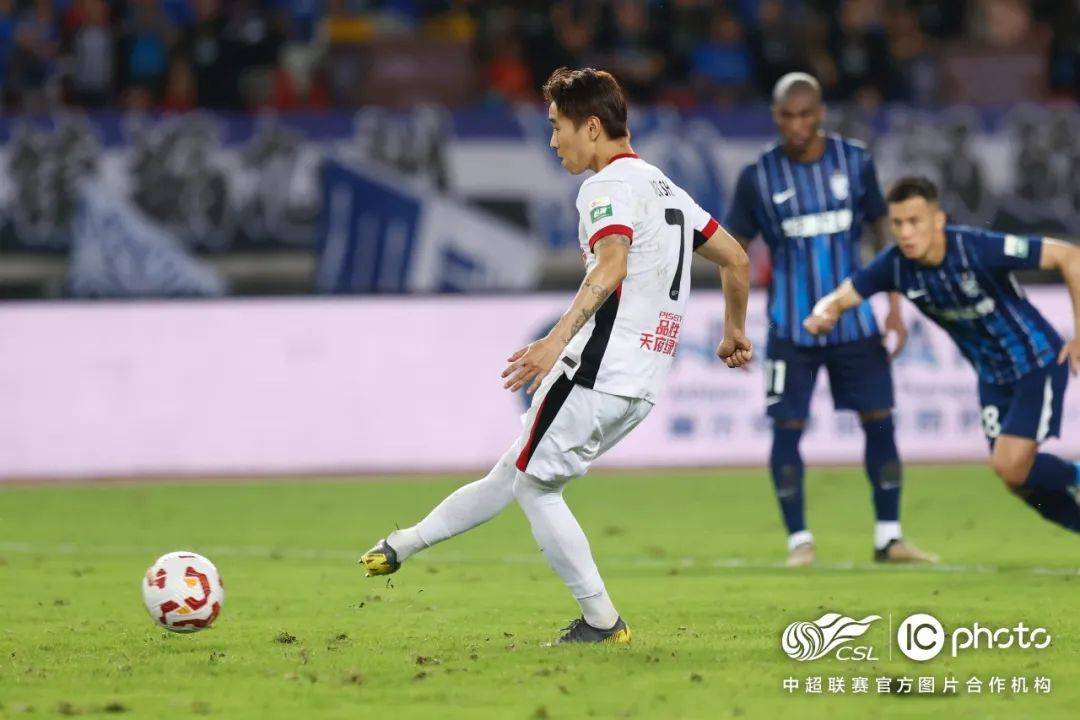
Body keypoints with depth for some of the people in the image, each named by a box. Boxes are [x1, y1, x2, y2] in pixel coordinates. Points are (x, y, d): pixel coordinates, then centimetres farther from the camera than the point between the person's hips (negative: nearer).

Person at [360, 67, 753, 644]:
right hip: (641, 385, 9)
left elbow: (611, 267, -29)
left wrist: (557, 340, -40)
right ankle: (402, 546, 26)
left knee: (535, 485, 2)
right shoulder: (663, 187, 19)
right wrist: (733, 332, 38)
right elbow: (736, 260, 23)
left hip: (597, 373, -9)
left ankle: (602, 622, 2)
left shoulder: (609, 186, -10)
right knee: (514, 473, 16)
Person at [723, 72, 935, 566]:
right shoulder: (758, 177, -5)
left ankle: (888, 537, 12)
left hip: (853, 318, 2)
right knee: (788, 427, -5)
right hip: (791, 326, -2)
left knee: (879, 420, 1)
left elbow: (883, 230, 7)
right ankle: (799, 539, 6)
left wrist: (895, 307, 3)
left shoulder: (854, 161, -1)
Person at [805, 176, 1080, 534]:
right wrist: (823, 315, -31)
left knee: (1011, 466, -17)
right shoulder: (896, 264, -13)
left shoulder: (978, 248, -29)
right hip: (992, 376, 6)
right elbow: (839, 299, -5)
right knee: (1017, 480, 7)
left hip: (1037, 363, -6)